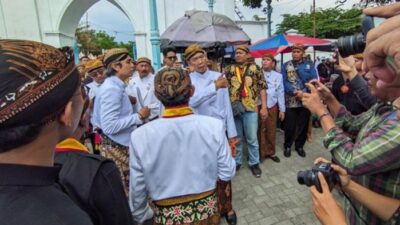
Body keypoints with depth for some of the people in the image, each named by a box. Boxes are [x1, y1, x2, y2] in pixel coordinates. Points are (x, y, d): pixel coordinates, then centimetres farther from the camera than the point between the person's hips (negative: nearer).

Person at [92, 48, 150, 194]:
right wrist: (139, 117, -21)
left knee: (125, 190, 21)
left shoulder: (115, 86, 7)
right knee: (122, 192, 8)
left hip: (120, 146, 9)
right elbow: (110, 126, -27)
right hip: (115, 148, -9)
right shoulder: (112, 89, -21)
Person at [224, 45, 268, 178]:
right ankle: (236, 162, 31)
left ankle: (254, 163, 26)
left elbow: (262, 88, 1)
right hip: (233, 108, 2)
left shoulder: (255, 69, 2)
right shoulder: (229, 70, 7)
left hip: (250, 108, -1)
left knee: (252, 138, 7)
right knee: (236, 138, 14)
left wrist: (264, 107, -5)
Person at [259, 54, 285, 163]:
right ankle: (260, 153, 16)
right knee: (260, 131, 2)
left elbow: (280, 93, 9)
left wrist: (282, 109, 9)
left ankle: (270, 152, 28)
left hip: (272, 107, 3)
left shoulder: (278, 76, 8)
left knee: (271, 131, 12)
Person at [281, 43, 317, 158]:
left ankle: (299, 146, 28)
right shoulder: (286, 65, 3)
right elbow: (284, 82, -5)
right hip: (290, 101, -1)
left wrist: (303, 92, -17)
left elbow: (313, 80, -4)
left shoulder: (309, 65, 6)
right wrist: (295, 92, -17)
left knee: (303, 125, 10)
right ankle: (287, 146, 23)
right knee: (290, 126, 2)